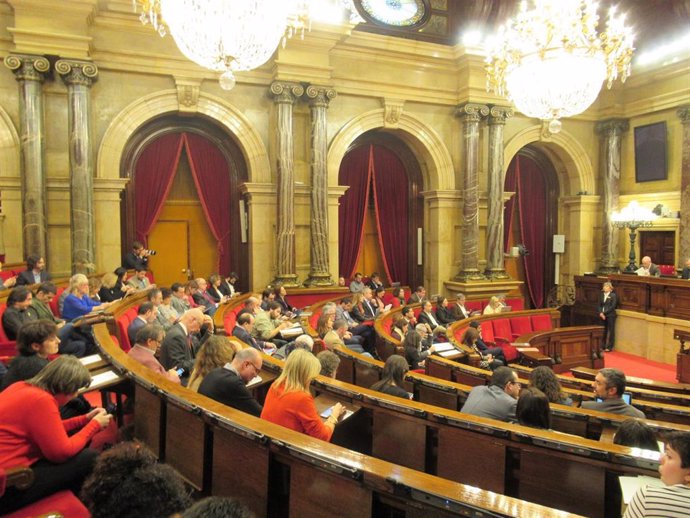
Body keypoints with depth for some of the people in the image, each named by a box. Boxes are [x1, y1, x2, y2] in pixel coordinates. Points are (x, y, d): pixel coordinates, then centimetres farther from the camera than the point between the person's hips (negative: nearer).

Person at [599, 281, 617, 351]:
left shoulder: (613, 295, -5)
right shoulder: (602, 295, 11)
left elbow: (613, 306, -12)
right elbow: (599, 305, 9)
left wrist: (604, 313, -14)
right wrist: (600, 313, -7)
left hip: (610, 315, -5)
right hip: (603, 315, 5)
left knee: (611, 331, -1)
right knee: (603, 331, 8)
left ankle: (609, 347, 3)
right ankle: (603, 346, 15)